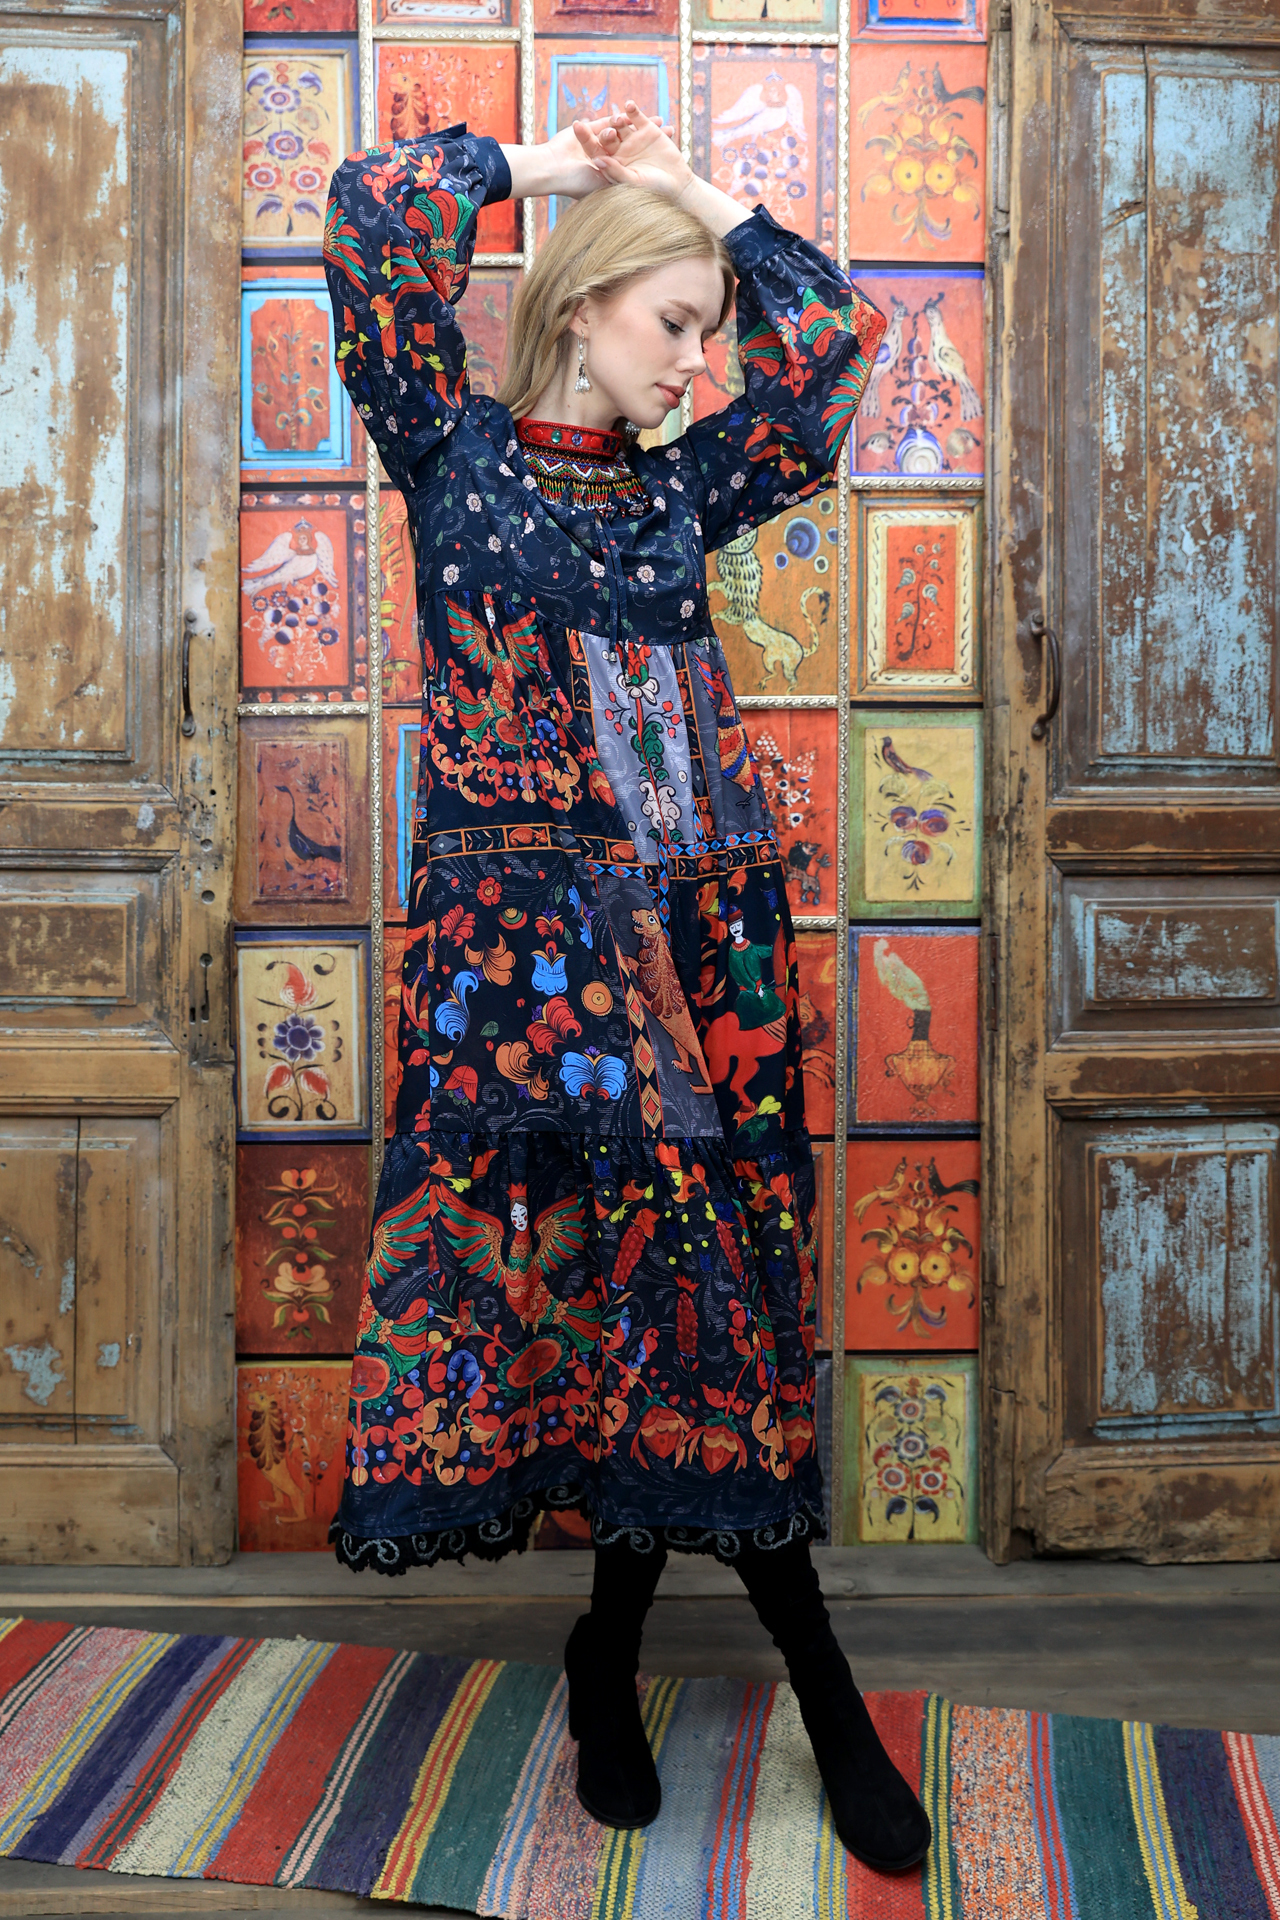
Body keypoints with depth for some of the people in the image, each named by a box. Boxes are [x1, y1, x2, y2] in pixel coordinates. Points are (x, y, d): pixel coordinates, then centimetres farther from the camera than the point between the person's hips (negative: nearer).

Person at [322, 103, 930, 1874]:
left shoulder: (678, 488, 15)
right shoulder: (453, 451, 5)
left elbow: (836, 335, 15)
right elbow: (374, 215, -4)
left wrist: (691, 190, 15)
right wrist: (544, 166, 9)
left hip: (697, 931, 4)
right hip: (521, 927, -4)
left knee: (679, 1280, 2)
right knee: (656, 1266, -2)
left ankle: (615, 1652, 19)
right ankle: (815, 1679, 12)